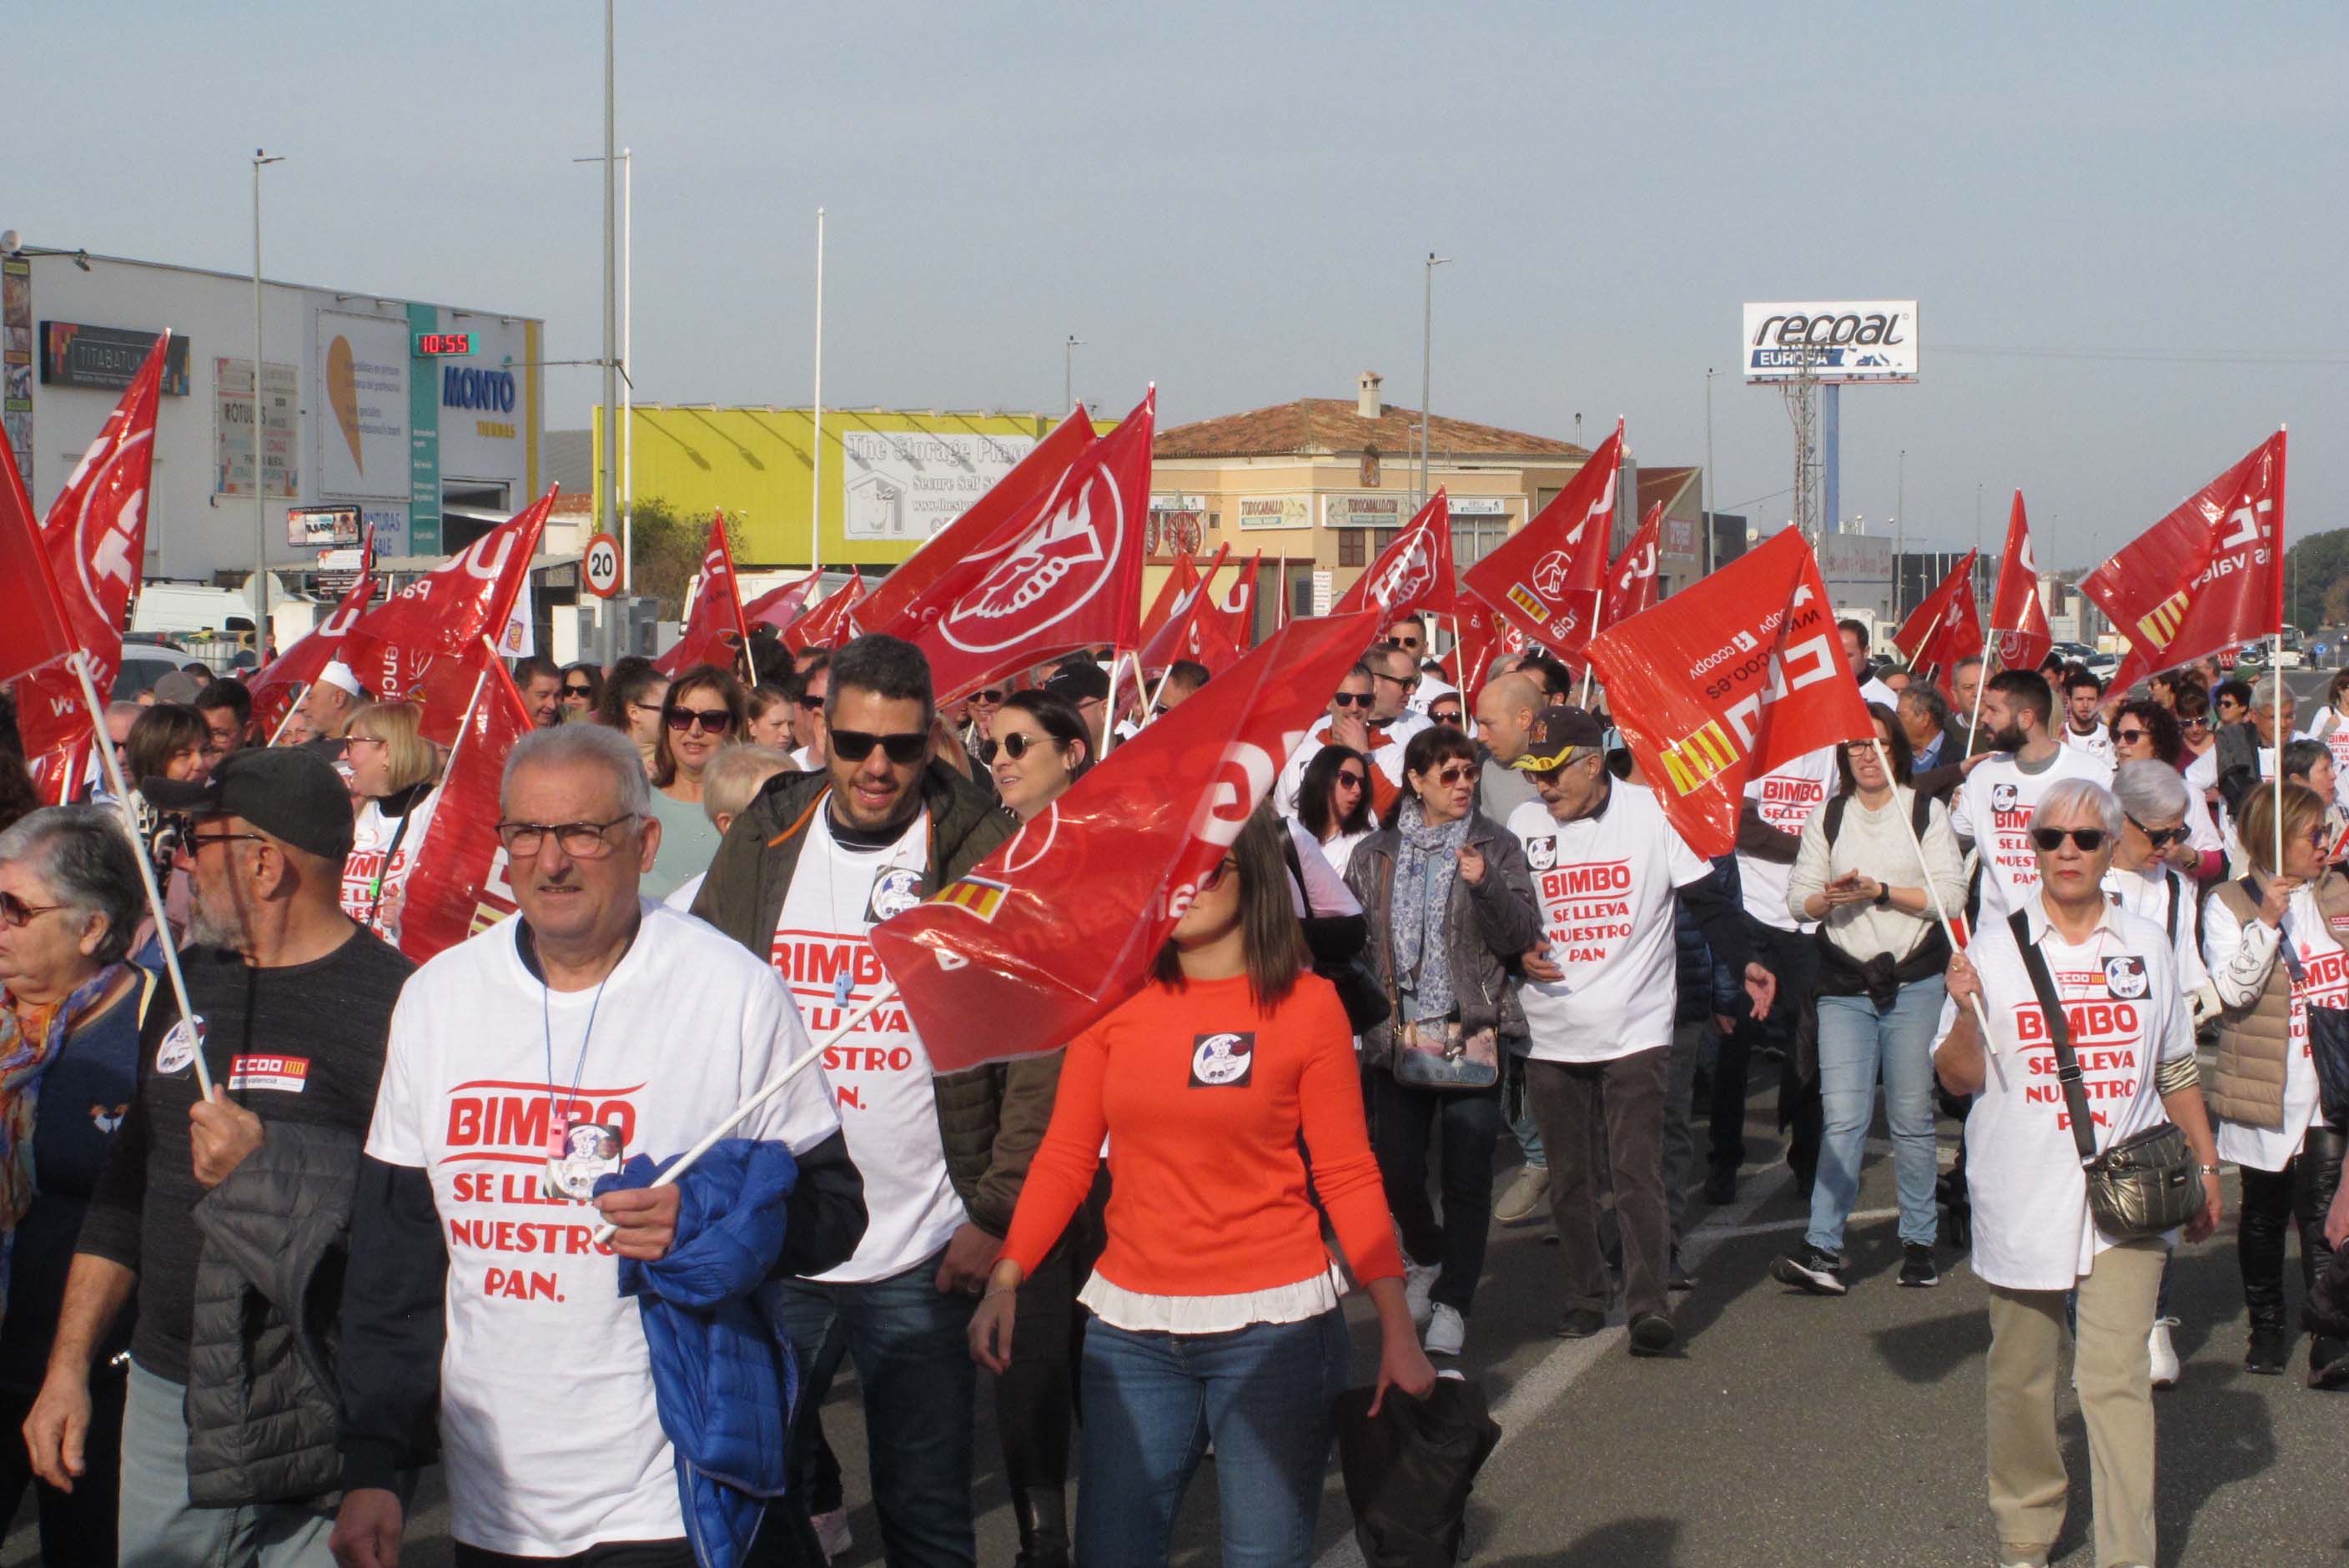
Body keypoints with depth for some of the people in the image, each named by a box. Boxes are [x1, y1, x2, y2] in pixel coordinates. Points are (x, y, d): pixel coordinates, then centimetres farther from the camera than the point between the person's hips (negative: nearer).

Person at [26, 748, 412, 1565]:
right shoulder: (191, 983, 13)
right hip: (165, 1398, 7)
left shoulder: (390, 1002, -13)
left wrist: (271, 1166, -22)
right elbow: (127, 1187, 19)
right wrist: (67, 1368, 16)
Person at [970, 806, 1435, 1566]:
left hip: (1272, 1329, -2)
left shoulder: (1307, 1004, -3)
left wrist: (1398, 1330, -8)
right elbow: (1064, 1158, 2)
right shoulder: (1115, 998, 3)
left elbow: (1348, 1177, -2)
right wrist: (1004, 1280, -9)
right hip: (1130, 1331, 2)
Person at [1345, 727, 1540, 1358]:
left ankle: (1452, 1301, 9)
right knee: (1395, 1167, 3)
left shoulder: (1494, 847, 3)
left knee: (1467, 1175, -2)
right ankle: (1427, 1259, 32)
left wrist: (1486, 885, -19)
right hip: (1399, 1036, 2)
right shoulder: (1374, 855, 9)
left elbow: (1523, 935, -3)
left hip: (1472, 1033, -2)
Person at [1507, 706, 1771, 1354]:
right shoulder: (1523, 825, 5)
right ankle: (1585, 1294, 21)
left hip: (1636, 1029, -4)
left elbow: (1706, 898, -4)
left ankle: (1649, 1303, -7)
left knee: (1637, 1171, -9)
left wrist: (1744, 962, -18)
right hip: (1551, 1034, 4)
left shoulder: (1650, 813, -5)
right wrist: (1518, 955, -6)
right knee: (1570, 1178, 9)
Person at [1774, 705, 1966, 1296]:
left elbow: (1951, 895, -4)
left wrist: (1879, 891, -12)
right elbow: (1798, 898, 10)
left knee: (1911, 1117, 2)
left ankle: (1919, 1242, 13)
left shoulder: (1926, 812, 5)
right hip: (1844, 986, 2)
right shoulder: (1828, 817, 13)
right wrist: (1828, 897, -11)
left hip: (1915, 983, -1)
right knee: (1842, 1117, -7)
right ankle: (1823, 1250, -12)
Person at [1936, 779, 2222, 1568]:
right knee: (2022, 1373, 9)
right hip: (2023, 1197, 0)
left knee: (2118, 1378, -7)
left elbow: (2176, 1069, 17)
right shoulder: (1994, 945, 1)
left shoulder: (2146, 947, 8)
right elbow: (1958, 1077, -1)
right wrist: (1965, 1010, -18)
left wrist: (2206, 1164, 16)